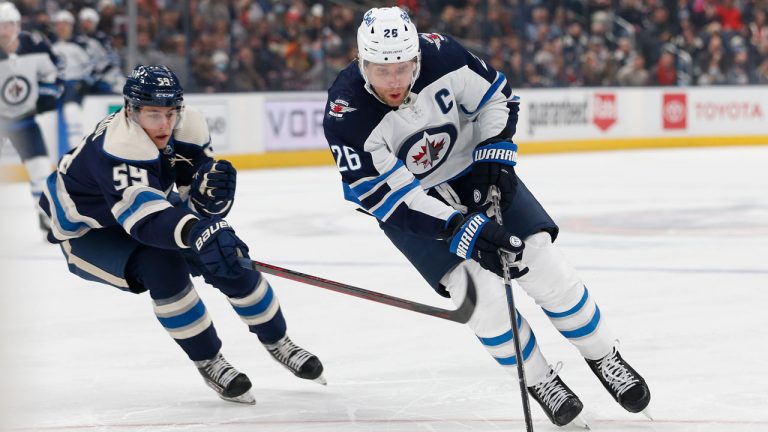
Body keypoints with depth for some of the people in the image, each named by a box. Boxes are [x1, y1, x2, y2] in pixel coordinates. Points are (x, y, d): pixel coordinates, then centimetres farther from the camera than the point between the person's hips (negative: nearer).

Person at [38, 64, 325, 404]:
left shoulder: (189, 127, -18)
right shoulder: (115, 148, -39)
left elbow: (200, 207, -16)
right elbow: (142, 215, -54)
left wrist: (211, 190, -41)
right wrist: (196, 231, -70)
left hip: (147, 211, 6)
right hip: (86, 233, -6)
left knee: (228, 257, -7)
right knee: (161, 265, -32)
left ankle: (276, 341, 17)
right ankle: (208, 363, -14)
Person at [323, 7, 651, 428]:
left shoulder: (440, 55, -24)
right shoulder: (346, 115, -31)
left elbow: (495, 97, -5)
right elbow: (386, 195, -30)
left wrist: (495, 156, -16)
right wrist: (460, 229, -36)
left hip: (470, 169, 2)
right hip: (408, 204, -2)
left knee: (545, 266, -2)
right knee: (479, 290, -15)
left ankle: (602, 355, 20)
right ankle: (538, 380, 8)